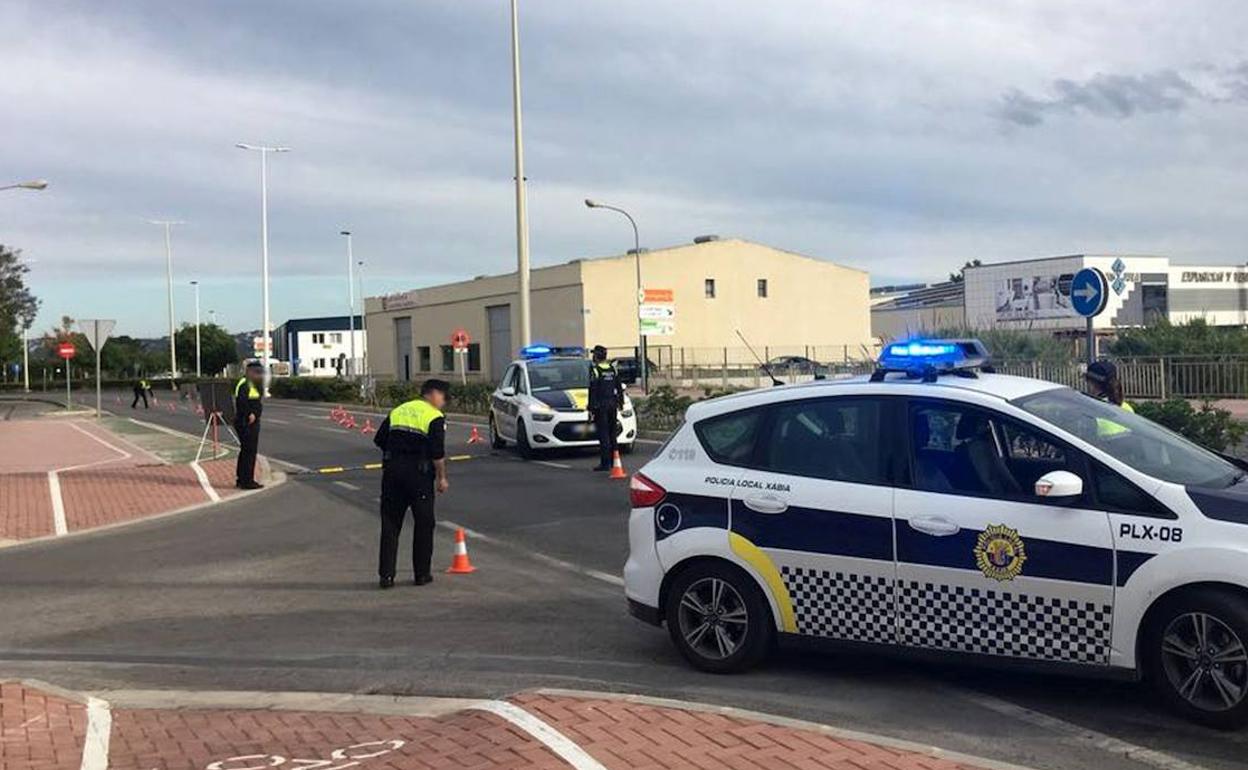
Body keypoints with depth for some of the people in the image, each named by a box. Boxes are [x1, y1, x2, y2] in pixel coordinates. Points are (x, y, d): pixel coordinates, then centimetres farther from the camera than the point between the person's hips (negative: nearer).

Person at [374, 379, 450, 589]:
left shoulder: (397, 411, 15)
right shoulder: (435, 417, -3)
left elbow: (379, 440, 13)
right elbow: (437, 453, -11)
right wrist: (442, 478, -2)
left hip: (392, 471, 5)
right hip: (419, 473, -5)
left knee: (390, 524, 8)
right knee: (423, 524, 8)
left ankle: (386, 575, 6)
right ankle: (421, 574, 12)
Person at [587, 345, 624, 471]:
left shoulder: (595, 370, -11)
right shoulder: (612, 369, 10)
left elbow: (593, 391, -14)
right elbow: (619, 388, 14)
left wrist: (591, 408, -12)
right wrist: (620, 403, 21)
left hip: (600, 406, -7)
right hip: (612, 404, 7)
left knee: (603, 435, -5)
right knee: (612, 434, 14)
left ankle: (605, 463, -6)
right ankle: (613, 461, 18)